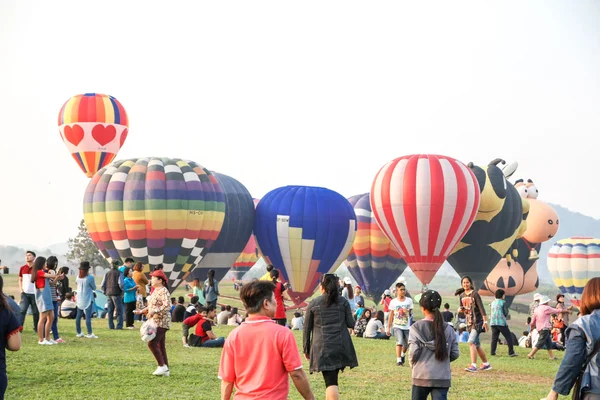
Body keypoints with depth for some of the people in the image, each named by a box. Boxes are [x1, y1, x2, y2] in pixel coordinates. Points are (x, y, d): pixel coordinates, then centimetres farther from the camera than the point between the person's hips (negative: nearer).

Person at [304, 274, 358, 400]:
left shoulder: (313, 303, 2)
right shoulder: (343, 302, 4)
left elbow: (307, 329, 5)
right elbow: (351, 324, 5)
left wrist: (306, 349, 14)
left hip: (322, 348, -2)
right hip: (341, 347, 2)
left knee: (330, 381, -6)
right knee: (332, 379, 18)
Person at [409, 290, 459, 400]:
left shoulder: (416, 327, -7)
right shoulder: (448, 329, 2)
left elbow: (413, 353, -10)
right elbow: (455, 353, 4)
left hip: (421, 376, -1)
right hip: (443, 377, 1)